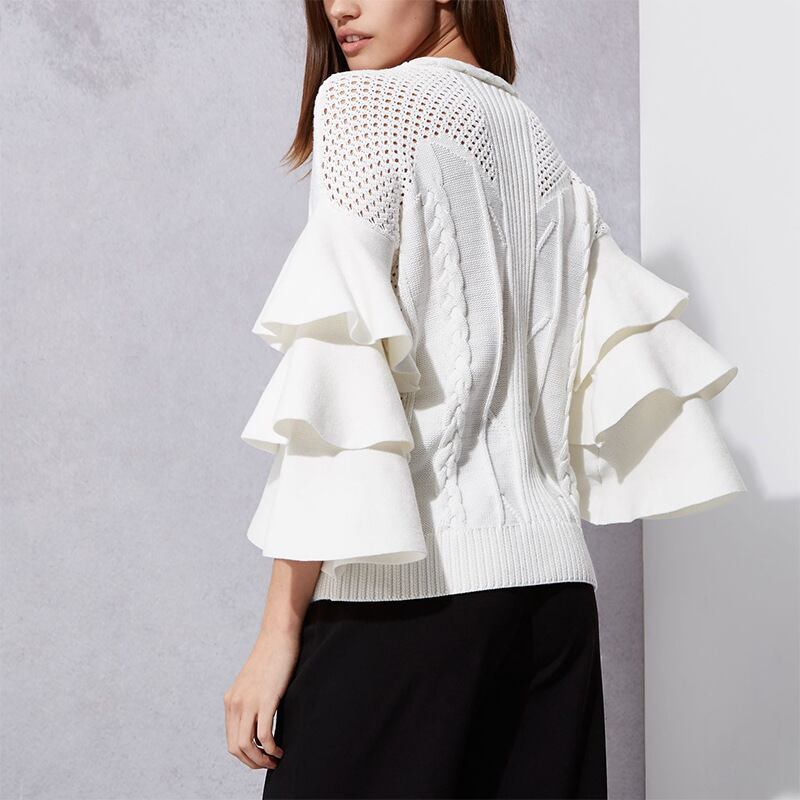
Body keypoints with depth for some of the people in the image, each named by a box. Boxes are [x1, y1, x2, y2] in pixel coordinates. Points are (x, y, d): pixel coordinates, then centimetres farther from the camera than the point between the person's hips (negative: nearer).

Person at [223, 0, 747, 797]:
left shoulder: (366, 103, -3)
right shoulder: (542, 146, 16)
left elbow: (338, 358, -11)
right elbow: (629, 366, 13)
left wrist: (280, 629, -12)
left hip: (411, 584, -7)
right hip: (555, 582, 7)